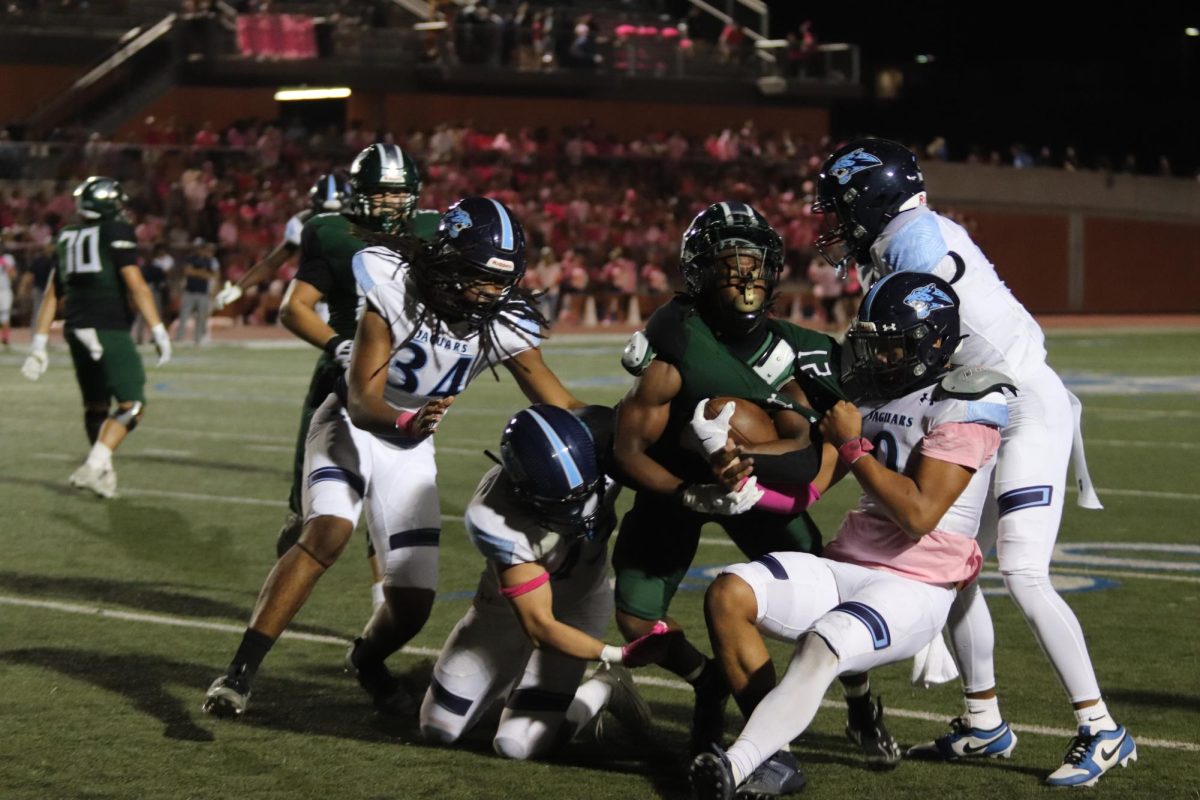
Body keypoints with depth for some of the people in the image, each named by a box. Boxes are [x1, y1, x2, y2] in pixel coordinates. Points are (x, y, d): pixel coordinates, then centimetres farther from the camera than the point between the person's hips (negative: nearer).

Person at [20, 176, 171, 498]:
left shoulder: (67, 238, 15)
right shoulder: (117, 232, -5)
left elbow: (52, 294, 17)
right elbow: (135, 285, -13)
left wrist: (39, 343, 19)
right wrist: (158, 330, -12)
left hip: (77, 331, 7)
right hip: (110, 331, -7)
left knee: (95, 407, 18)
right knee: (131, 405, -5)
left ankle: (103, 471, 18)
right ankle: (94, 467, -18)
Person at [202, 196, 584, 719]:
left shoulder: (504, 324, -15)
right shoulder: (396, 290, -25)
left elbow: (563, 409, -10)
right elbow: (362, 401, -27)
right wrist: (406, 422, -47)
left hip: (411, 446, 4)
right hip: (353, 425, -4)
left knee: (413, 602, -2)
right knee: (328, 532, -31)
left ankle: (367, 661, 34)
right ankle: (239, 673, -28)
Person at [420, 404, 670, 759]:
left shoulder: (601, 437, -32)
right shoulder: (493, 520, -38)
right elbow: (539, 626, -31)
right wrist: (619, 655, -39)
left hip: (579, 604, 0)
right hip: (509, 605, 0)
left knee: (518, 743, -14)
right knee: (439, 729, 7)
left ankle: (605, 689, 12)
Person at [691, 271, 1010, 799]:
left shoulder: (962, 407, -10)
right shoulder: (873, 394, 15)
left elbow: (918, 515, -19)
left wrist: (854, 446, -11)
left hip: (913, 587, -8)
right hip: (843, 567, 8)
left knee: (821, 648, -34)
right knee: (728, 595, -14)